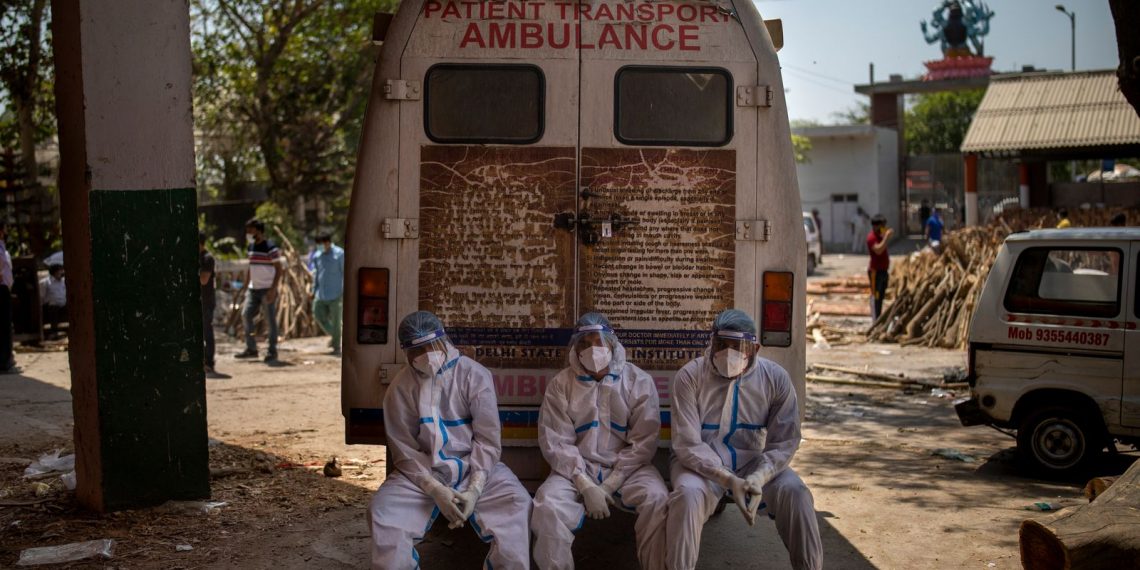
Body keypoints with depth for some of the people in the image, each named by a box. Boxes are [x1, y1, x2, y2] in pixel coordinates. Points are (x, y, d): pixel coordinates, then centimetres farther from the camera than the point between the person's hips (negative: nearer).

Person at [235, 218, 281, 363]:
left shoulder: (271, 248, -12)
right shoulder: (251, 247, 11)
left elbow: (278, 270, -12)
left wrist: (273, 289, -19)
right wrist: (246, 286, 15)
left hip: (267, 290, -7)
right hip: (253, 289, 8)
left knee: (270, 320, -2)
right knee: (246, 315, 2)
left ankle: (272, 351, 6)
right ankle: (251, 348, 11)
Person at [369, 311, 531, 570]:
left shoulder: (475, 375, -5)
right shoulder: (400, 388, -2)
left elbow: (487, 439, -7)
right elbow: (404, 449, -3)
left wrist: (474, 488, -20)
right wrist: (435, 490, -18)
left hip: (475, 466, -1)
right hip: (422, 472, 1)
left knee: (517, 503, -26)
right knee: (383, 511, -24)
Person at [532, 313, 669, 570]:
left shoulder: (638, 381, 1)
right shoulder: (560, 384, 3)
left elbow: (644, 441, -4)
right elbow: (555, 443, -4)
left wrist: (611, 484, -13)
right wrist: (586, 486, -17)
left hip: (626, 469, 0)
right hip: (576, 470, 0)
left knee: (657, 499, -29)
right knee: (547, 505, -29)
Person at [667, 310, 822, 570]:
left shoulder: (776, 378, -7)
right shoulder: (689, 377, -13)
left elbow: (783, 442, -9)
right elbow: (688, 444, -16)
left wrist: (758, 478, -29)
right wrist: (729, 480, -31)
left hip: (752, 460, 2)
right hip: (702, 461, -2)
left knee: (795, 493, -25)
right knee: (688, 493, -35)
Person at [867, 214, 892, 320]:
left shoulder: (880, 237, 16)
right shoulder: (871, 237, -14)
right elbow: (878, 250, -32)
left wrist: (887, 270, 21)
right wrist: (886, 236, -31)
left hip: (883, 270, 10)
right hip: (875, 271, -10)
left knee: (881, 296, 13)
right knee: (875, 296, -8)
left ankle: (879, 318, 19)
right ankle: (875, 320, -8)